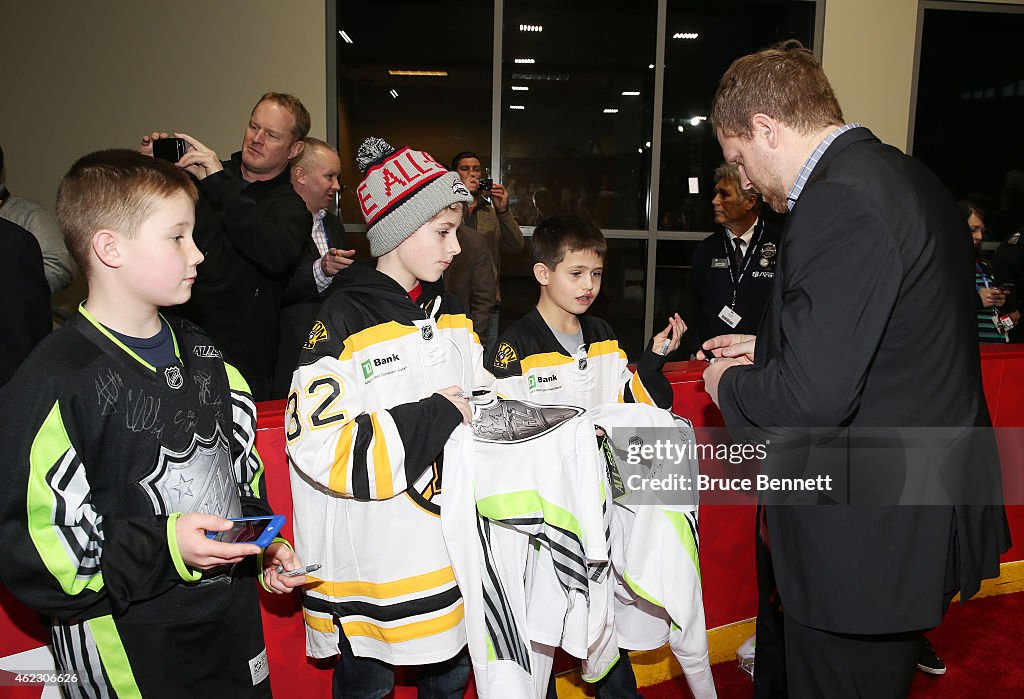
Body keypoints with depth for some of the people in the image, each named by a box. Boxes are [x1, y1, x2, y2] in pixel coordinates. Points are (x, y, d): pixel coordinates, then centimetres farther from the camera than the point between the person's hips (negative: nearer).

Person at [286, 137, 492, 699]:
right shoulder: (343, 321, -17)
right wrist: (435, 417, -22)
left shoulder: (448, 311, 8)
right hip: (374, 560, -6)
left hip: (449, 542, 7)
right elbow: (321, 449, -24)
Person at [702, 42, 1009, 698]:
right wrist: (770, 349, 14)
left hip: (865, 537, -10)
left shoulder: (839, 202, -24)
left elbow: (814, 396, -29)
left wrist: (732, 384, -9)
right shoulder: (908, 177, 8)